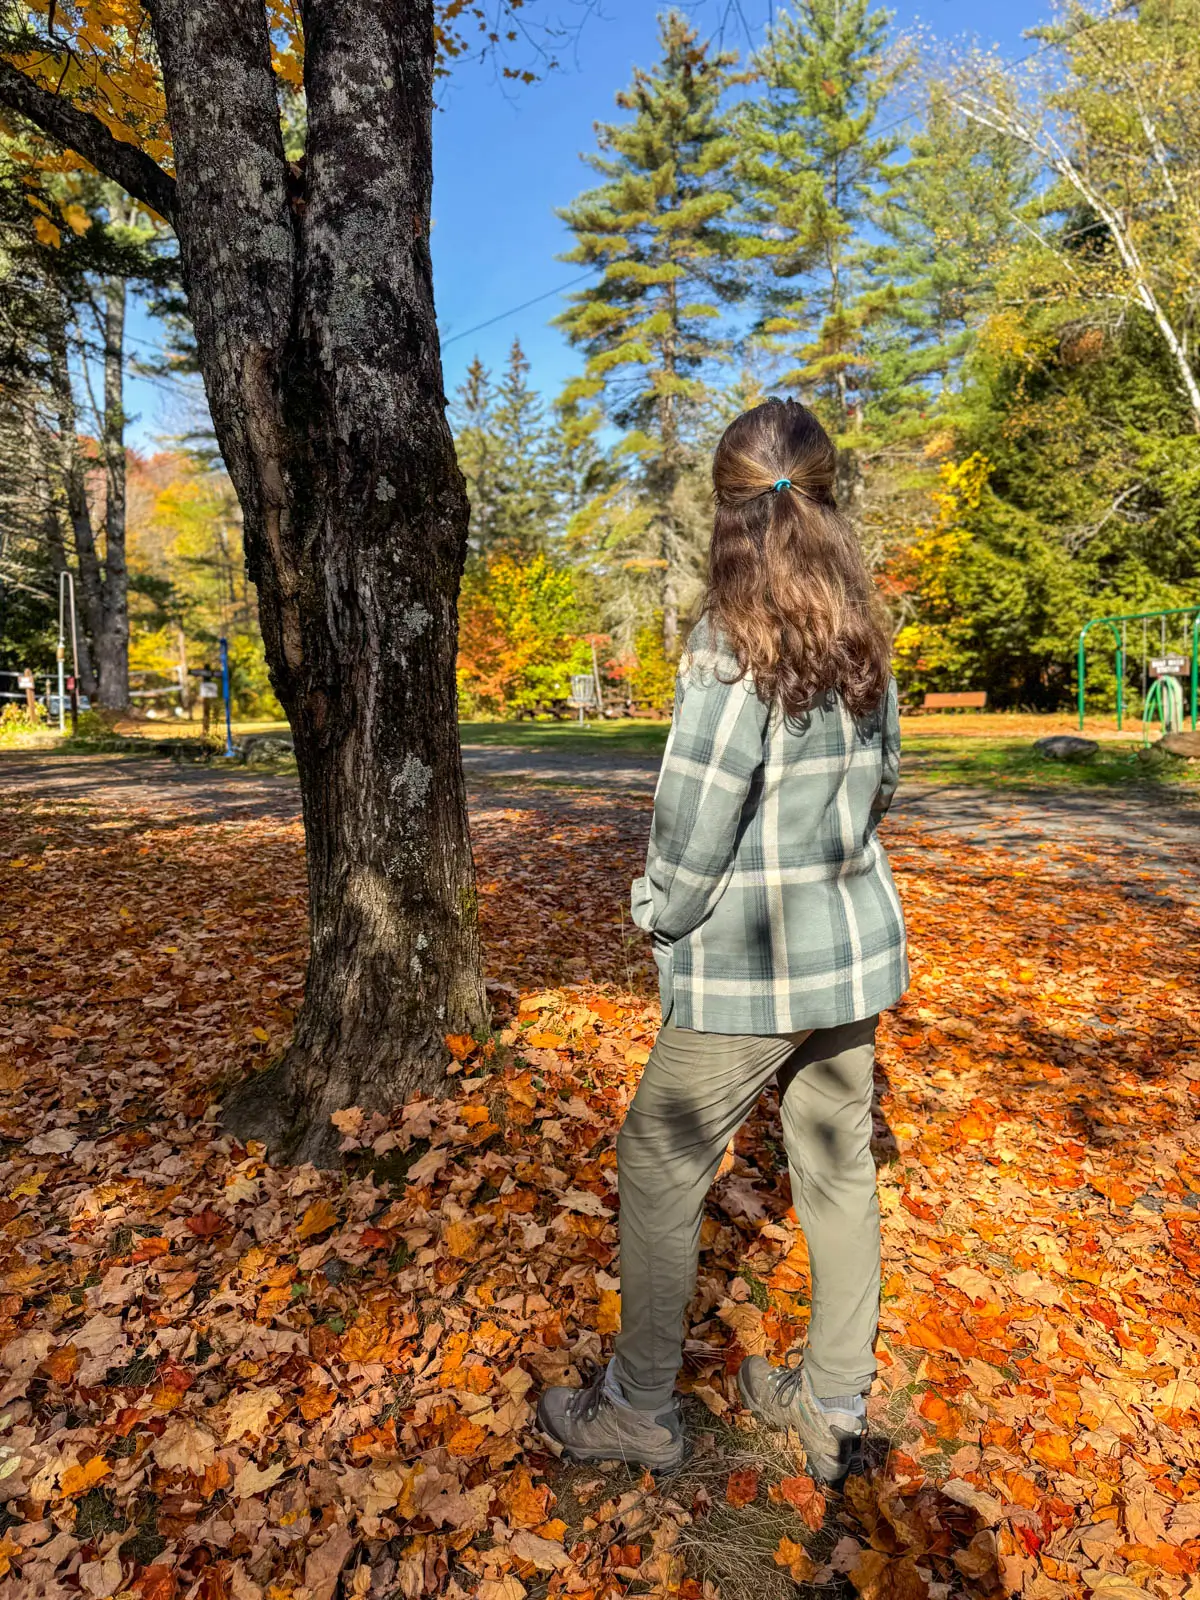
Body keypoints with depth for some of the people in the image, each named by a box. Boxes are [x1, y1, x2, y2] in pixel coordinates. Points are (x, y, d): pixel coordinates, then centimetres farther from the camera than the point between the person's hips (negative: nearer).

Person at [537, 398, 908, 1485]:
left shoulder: (731, 643, -18)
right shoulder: (864, 638, 3)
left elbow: (695, 816, -18)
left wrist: (661, 914, -2)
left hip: (746, 961, -7)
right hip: (853, 949, 7)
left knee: (661, 1170, 10)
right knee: (839, 1169, 17)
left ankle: (641, 1411, 28)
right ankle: (835, 1408, 36)